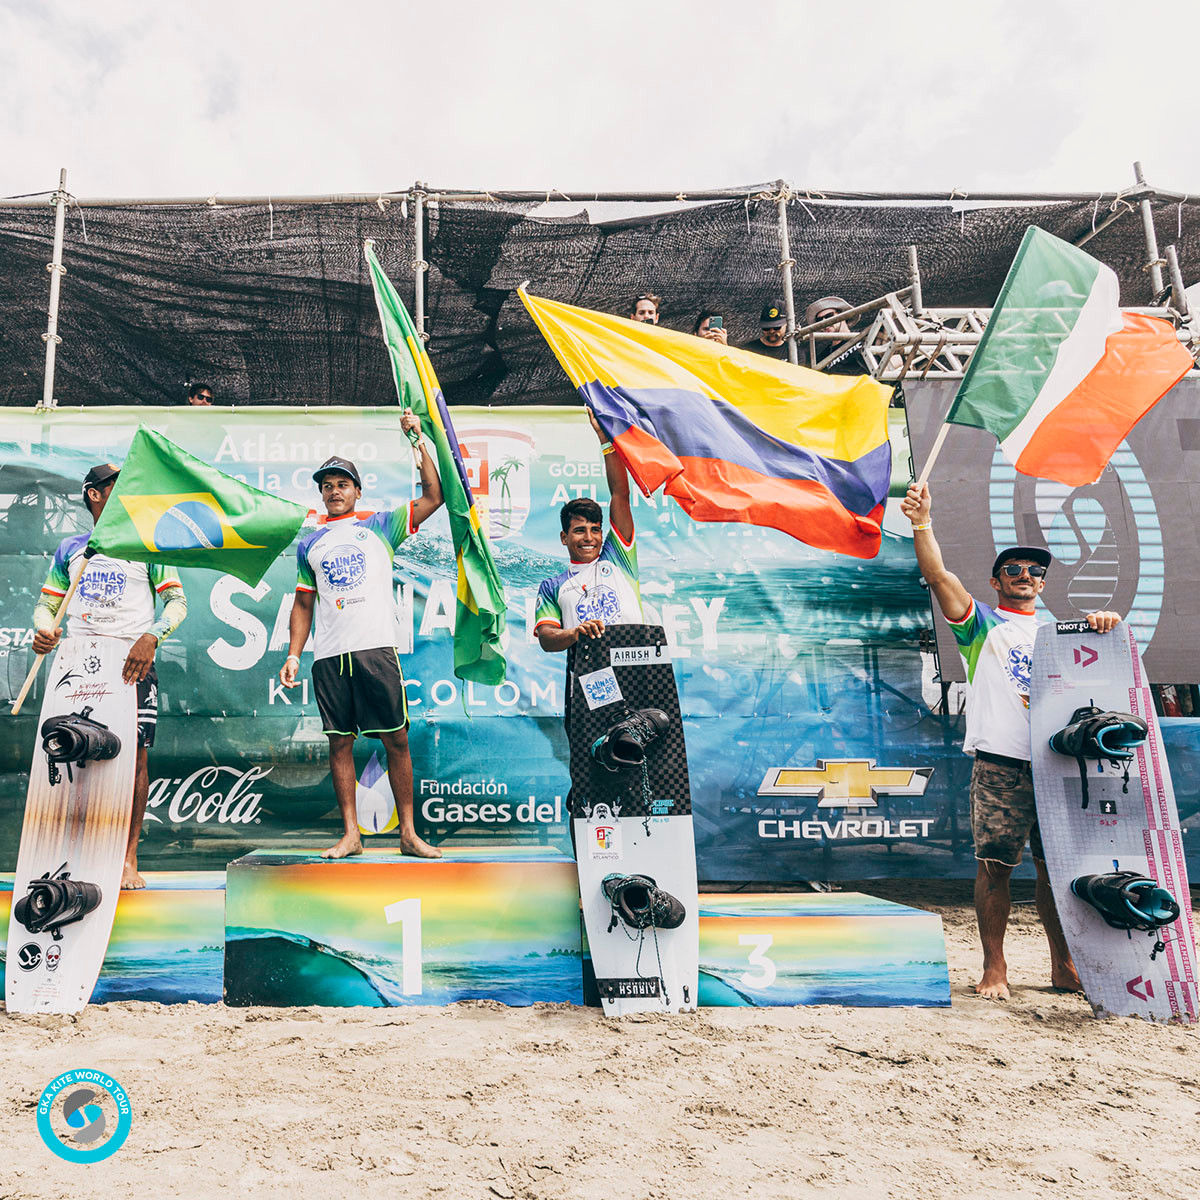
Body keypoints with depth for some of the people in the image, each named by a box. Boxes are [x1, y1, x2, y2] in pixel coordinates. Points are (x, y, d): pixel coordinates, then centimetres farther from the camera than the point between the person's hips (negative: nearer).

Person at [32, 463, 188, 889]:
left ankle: (128, 859, -2)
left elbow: (177, 600, 1)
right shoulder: (69, 549, 17)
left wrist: (150, 637, -17)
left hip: (133, 662, -2)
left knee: (135, 757, -8)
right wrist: (44, 630, -5)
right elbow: (47, 602, 19)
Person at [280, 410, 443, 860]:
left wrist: (418, 442, 0)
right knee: (339, 742, 3)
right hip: (329, 655, 3)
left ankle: (408, 833, 4)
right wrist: (293, 655, 9)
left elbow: (434, 498, 3)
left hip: (377, 648, -2)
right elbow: (303, 604, 19)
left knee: (396, 740, -2)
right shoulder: (309, 544, 18)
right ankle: (350, 835, 10)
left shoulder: (379, 527, 11)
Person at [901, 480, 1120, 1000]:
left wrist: (1105, 620, -11)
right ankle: (994, 968, 6)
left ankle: (1064, 966, 19)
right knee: (994, 865, -3)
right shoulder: (983, 622, 11)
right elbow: (939, 576, -5)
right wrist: (922, 524, -19)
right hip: (1001, 762, -3)